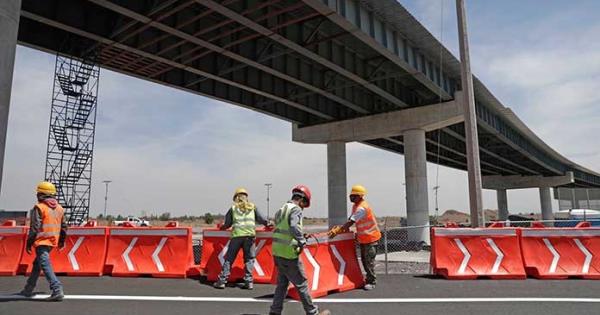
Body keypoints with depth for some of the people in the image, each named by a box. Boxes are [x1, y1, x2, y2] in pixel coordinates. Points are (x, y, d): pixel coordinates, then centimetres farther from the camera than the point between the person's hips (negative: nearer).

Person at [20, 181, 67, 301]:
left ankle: (57, 290, -22)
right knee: (37, 264, 23)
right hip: (52, 242, 8)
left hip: (41, 242, -8)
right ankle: (28, 290, 34)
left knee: (46, 266, -11)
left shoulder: (39, 207, -10)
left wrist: (29, 243, -7)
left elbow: (34, 228, -14)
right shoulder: (59, 208, 11)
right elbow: (64, 226, 15)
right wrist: (62, 241, 25)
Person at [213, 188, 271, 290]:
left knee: (229, 258, 8)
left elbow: (227, 224, 11)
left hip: (236, 235, 0)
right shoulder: (252, 207, 14)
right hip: (250, 235, 0)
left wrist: (222, 227, 31)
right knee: (249, 258, 10)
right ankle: (248, 281, 4)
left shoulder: (233, 208, 12)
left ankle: (222, 281, 10)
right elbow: (260, 219, 12)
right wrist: (267, 223, 30)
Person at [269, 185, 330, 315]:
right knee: (301, 284, 3)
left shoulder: (282, 209, 15)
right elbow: (294, 227, -30)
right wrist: (302, 241, -21)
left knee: (282, 283, 18)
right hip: (289, 254, -8)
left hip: (278, 253, 8)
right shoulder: (296, 209, -12)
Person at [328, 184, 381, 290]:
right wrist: (342, 227, -3)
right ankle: (369, 278, 27)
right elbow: (351, 219, 12)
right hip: (363, 238, 10)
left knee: (369, 260, -5)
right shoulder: (355, 206, 6)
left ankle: (371, 282, 5)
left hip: (371, 238, -10)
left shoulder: (362, 208, -26)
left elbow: (351, 222, -31)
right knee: (364, 259, 15)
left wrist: (337, 231, -32)